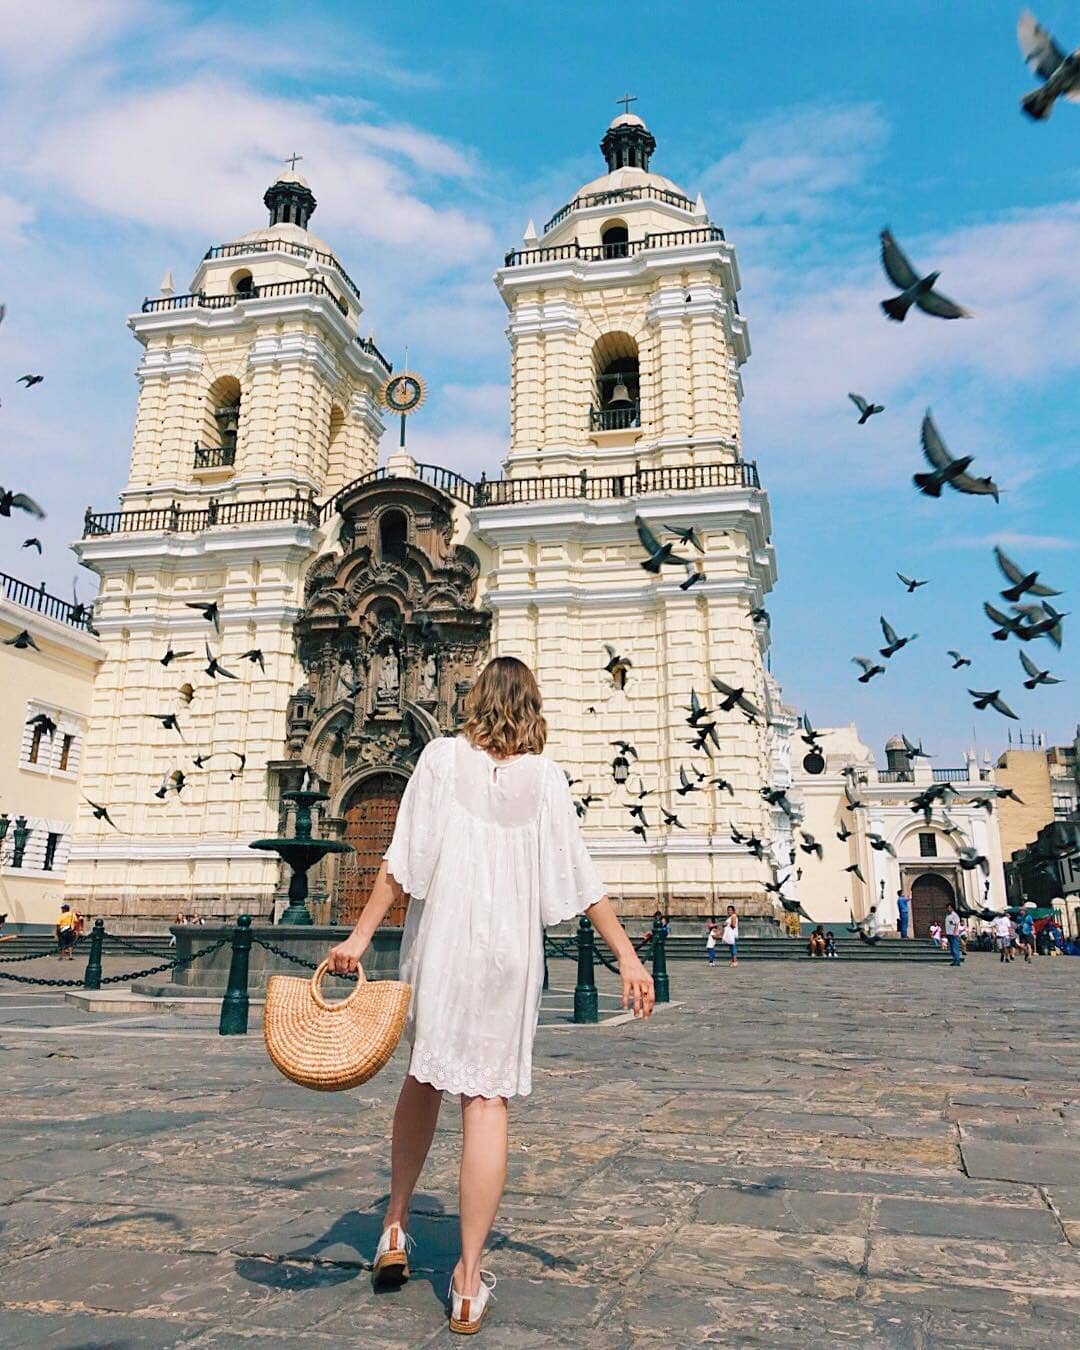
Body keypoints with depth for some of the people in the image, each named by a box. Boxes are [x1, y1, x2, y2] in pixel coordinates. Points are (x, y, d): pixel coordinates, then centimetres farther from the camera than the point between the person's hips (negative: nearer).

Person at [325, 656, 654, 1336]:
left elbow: (404, 858, -7)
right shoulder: (545, 776, 2)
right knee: (487, 1100, 5)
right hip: (511, 951, 0)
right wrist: (628, 956, 2)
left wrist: (362, 933, -4)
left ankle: (395, 1228, 28)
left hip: (441, 943, 0)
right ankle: (469, 1281, 11)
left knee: (425, 1074, 21)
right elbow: (581, 878, -1)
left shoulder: (443, 756, -1)